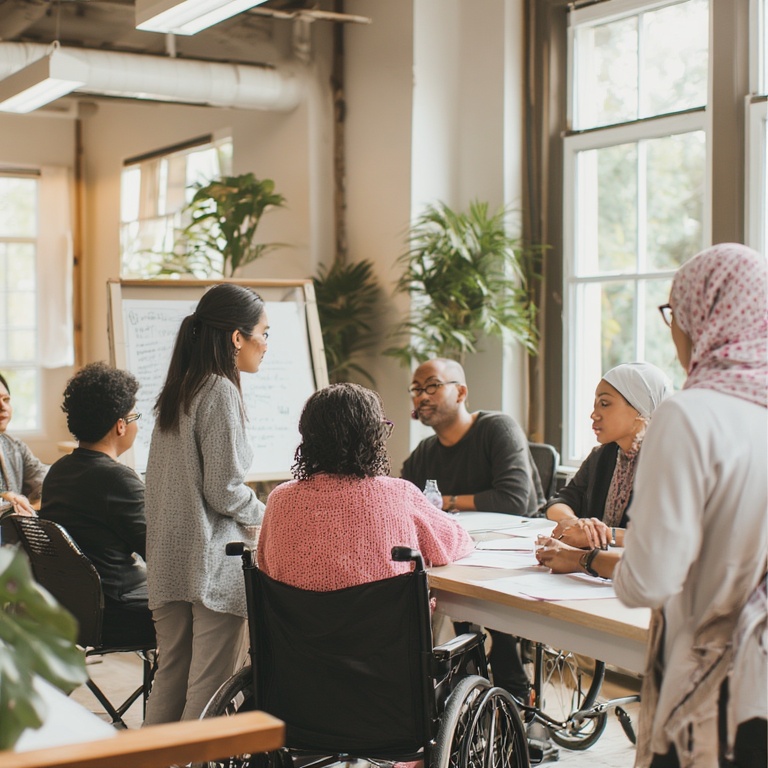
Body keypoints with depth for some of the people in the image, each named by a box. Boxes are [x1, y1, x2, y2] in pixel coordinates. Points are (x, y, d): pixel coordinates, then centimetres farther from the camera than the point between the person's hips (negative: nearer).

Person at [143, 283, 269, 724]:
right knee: (210, 690, -1)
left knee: (170, 679, 15)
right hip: (214, 560, -8)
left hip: (169, 557, 8)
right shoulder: (220, 392, -13)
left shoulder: (177, 391, 13)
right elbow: (225, 490, -17)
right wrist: (263, 515, 2)